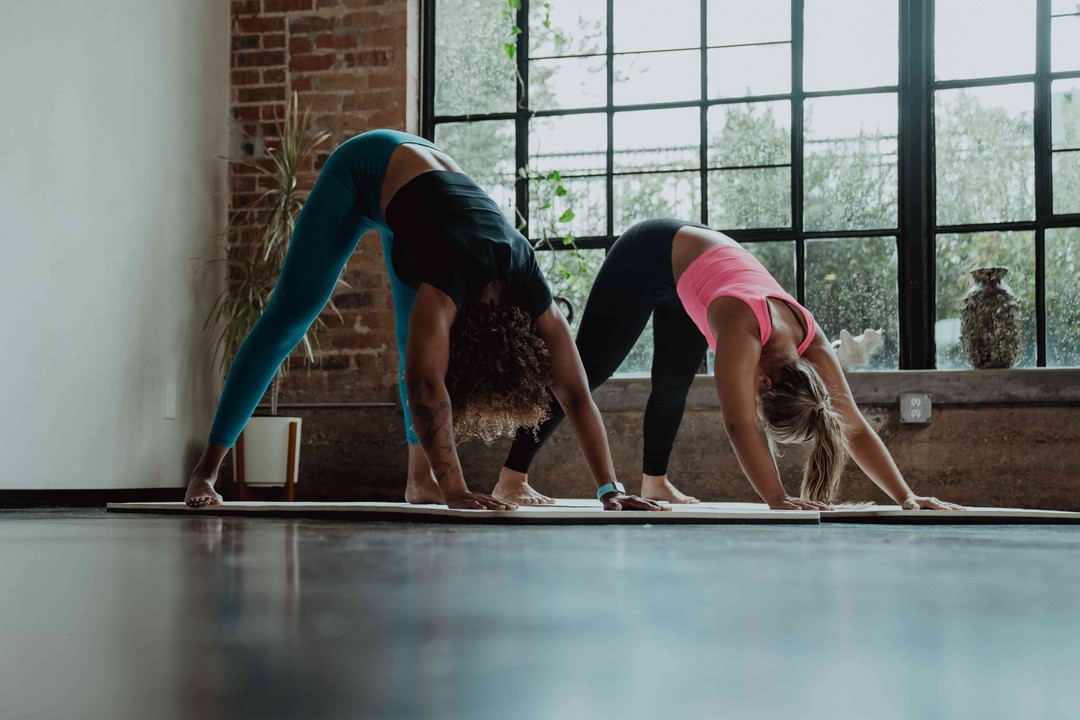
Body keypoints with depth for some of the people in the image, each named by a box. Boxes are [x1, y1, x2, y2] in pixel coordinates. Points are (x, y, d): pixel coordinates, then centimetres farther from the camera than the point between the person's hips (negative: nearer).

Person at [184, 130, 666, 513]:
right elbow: (426, 387, -48)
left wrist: (610, 490, -29)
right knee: (288, 318, -5)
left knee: (417, 338, -1)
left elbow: (575, 393, -24)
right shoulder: (451, 282, -41)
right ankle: (208, 466, -1)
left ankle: (419, 478, 5)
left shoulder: (533, 297, -25)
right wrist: (455, 491, -53)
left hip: (422, 172, 5)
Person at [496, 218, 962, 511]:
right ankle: (511, 478, -2)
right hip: (650, 256, -6)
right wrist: (777, 499, -48)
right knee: (589, 369, -6)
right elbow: (738, 425, -45)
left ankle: (654, 482, 28)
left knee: (676, 382, 11)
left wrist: (906, 497, -22)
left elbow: (855, 428, -18)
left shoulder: (812, 345, -22)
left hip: (688, 266, 6)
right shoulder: (745, 328, -41)